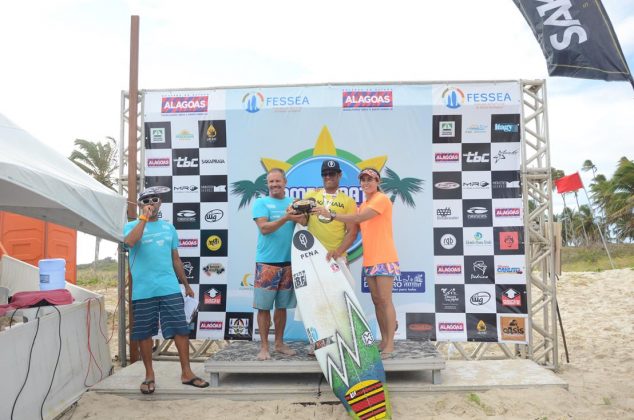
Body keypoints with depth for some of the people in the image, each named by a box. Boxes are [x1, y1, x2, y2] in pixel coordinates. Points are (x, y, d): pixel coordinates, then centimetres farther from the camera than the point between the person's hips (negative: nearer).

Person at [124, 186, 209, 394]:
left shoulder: (168, 227, 14)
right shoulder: (132, 226, 3)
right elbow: (129, 242, -23)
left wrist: (186, 284, 19)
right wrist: (144, 217, -18)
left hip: (170, 289, 3)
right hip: (143, 291, -2)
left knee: (181, 329, 1)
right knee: (145, 333, 6)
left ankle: (186, 372, 11)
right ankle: (149, 375, 22)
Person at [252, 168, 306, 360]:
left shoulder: (293, 203, 11)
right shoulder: (261, 203, 0)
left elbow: (304, 222, -1)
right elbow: (264, 228, -12)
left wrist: (299, 216, -24)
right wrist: (286, 218, -23)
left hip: (288, 262, 4)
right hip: (266, 262, -3)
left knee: (282, 306, 12)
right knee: (264, 306, 0)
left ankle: (279, 343, 24)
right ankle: (264, 347, 10)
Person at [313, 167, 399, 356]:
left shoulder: (381, 199, -9)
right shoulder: (363, 205, 17)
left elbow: (359, 218, -21)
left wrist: (331, 214, -23)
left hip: (384, 258, -8)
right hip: (369, 259, 8)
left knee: (385, 300, -6)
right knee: (377, 301, 9)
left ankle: (390, 344, -1)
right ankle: (384, 340, 17)